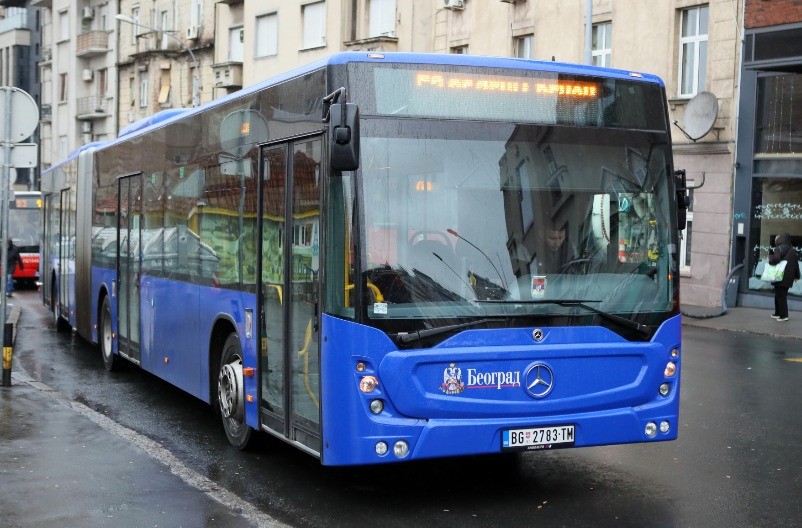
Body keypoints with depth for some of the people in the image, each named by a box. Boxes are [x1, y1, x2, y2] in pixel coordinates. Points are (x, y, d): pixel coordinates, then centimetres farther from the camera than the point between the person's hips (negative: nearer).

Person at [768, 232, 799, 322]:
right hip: (788, 278, 7)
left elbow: (775, 259, -25)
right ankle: (778, 313, 24)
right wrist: (796, 276, 20)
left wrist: (770, 257, -3)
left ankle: (784, 315, -5)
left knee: (780, 296, -3)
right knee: (782, 295, 17)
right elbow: (796, 264, 14)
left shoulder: (779, 248, -11)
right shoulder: (793, 250, 11)